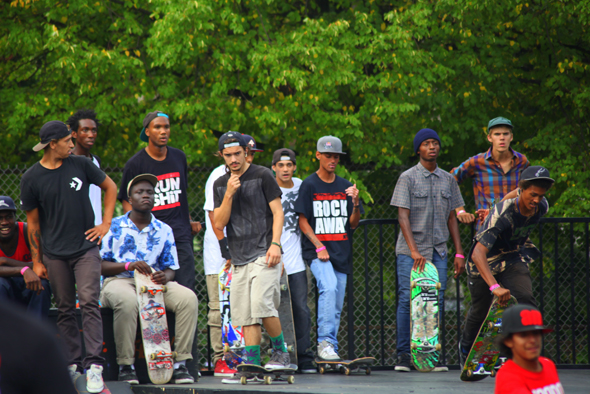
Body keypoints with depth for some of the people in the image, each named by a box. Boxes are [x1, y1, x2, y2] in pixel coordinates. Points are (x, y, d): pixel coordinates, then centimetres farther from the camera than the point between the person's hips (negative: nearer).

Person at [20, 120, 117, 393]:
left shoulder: (80, 165, 2)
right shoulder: (31, 178, -1)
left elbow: (110, 187, 16)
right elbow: (32, 222, 6)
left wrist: (106, 223, 8)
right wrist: (36, 261, 5)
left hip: (86, 248, 0)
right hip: (55, 254, 0)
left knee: (89, 303, -12)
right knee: (65, 309, 5)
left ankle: (94, 365, -16)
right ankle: (72, 363, 13)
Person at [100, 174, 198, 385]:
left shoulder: (164, 230, 16)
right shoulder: (114, 227, 6)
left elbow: (170, 268, 13)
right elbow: (100, 265, 0)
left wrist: (165, 276, -13)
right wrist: (128, 265, -17)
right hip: (119, 280, -3)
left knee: (188, 298, -25)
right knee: (128, 301, -41)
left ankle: (180, 364, -22)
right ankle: (125, 366, -30)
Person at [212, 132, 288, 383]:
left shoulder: (262, 176, 1)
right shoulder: (220, 185, 14)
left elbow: (277, 212, -1)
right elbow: (219, 224, 7)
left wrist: (275, 243, -13)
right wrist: (229, 194, -7)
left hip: (264, 254, -5)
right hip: (240, 259, 5)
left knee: (262, 304, -21)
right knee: (246, 316, 2)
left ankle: (280, 351, -4)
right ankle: (251, 365, 3)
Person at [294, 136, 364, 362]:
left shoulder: (345, 186, 15)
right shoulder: (309, 185, 2)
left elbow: (353, 224, 12)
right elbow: (303, 221, -1)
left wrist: (355, 203, -8)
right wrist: (319, 246, -13)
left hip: (341, 253, 5)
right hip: (317, 251, -5)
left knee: (336, 306, 4)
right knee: (329, 287, -28)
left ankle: (329, 350, 11)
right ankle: (325, 342, -30)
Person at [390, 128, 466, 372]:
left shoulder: (448, 180, 13)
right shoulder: (408, 178, 0)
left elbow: (452, 218, 15)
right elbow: (403, 216, -8)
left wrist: (459, 253, 8)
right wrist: (414, 251, -18)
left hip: (438, 251, 4)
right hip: (410, 251, -3)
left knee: (436, 301, -2)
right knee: (408, 300, -7)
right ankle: (404, 354, -1)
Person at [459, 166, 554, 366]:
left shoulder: (542, 206, -17)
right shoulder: (502, 214, -36)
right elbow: (478, 253, -44)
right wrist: (494, 286, -54)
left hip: (514, 261, 4)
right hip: (486, 262, -4)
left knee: (527, 302, -20)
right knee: (480, 312, 13)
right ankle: (466, 349, 42)